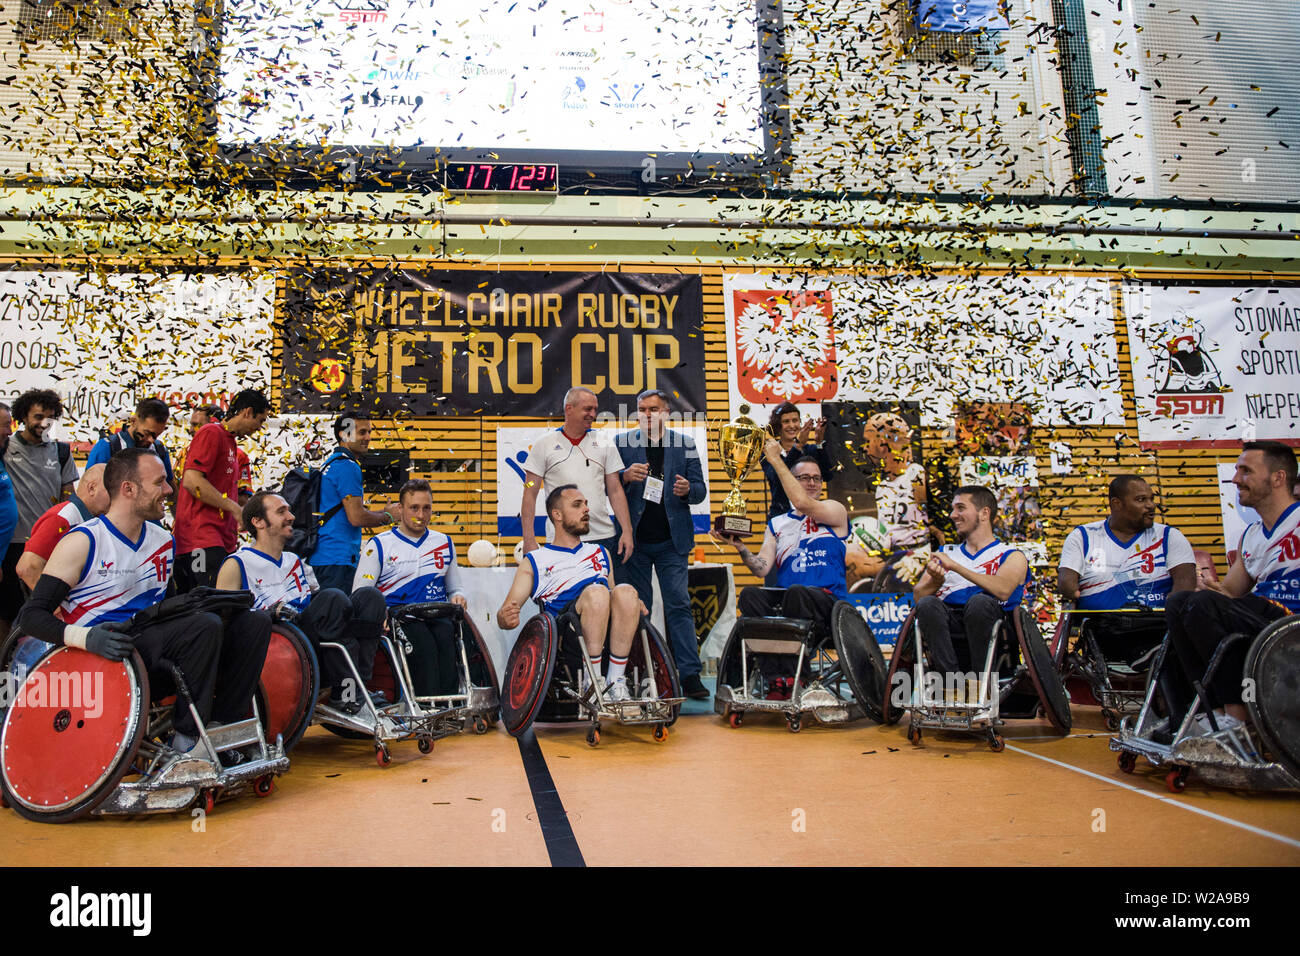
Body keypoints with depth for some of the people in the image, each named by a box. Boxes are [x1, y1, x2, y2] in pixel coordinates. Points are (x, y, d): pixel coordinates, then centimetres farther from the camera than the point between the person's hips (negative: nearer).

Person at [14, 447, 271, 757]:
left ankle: (221, 727, -9)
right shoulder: (82, 542, -4)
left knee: (255, 622, -8)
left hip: (156, 655, 7)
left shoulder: (164, 542, 16)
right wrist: (84, 637, -27)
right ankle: (187, 740, -19)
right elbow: (31, 616, -8)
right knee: (205, 625, -31)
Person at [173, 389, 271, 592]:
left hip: (221, 539, 9)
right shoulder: (211, 433, -4)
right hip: (201, 536, -9)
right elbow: (191, 480, -15)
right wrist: (235, 508, -13)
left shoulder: (230, 442, 24)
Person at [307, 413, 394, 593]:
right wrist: (387, 517, -1)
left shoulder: (331, 462, 19)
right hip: (338, 558, -10)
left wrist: (381, 513, 14)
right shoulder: (348, 466, -13)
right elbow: (357, 517, -18)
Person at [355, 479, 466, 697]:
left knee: (446, 635, -33)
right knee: (422, 640, -35)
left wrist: (458, 597, 5)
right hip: (397, 618, -2)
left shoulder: (444, 543, 22)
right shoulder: (379, 545, 11)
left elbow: (455, 587, 30)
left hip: (438, 616, 3)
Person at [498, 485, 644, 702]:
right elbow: (506, 612, 11)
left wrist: (634, 605, 9)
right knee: (596, 592, -34)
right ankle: (590, 682, -26)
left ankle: (616, 681, -24)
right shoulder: (534, 561, 20)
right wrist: (506, 618, -15)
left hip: (611, 634, 3)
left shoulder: (601, 552, 32)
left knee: (625, 592, -30)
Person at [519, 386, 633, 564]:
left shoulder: (605, 444, 10)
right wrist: (529, 539, -6)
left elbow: (615, 491, 9)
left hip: (603, 537, 2)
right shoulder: (543, 445, 3)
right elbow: (530, 494, 2)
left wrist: (627, 531, -1)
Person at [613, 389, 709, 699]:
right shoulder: (622, 443, 6)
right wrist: (625, 476, -17)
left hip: (671, 540, 0)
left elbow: (700, 490, 7)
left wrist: (687, 490, -16)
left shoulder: (685, 444, 6)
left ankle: (690, 675, -1)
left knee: (679, 605, -4)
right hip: (634, 540, 1)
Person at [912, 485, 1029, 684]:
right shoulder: (945, 553, 27)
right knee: (928, 604, -29)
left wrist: (955, 566, -11)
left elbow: (1003, 590, -10)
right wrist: (936, 581, -11)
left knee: (979, 601, -34)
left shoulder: (1012, 556, 14)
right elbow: (917, 595, 12)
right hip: (948, 619, 3)